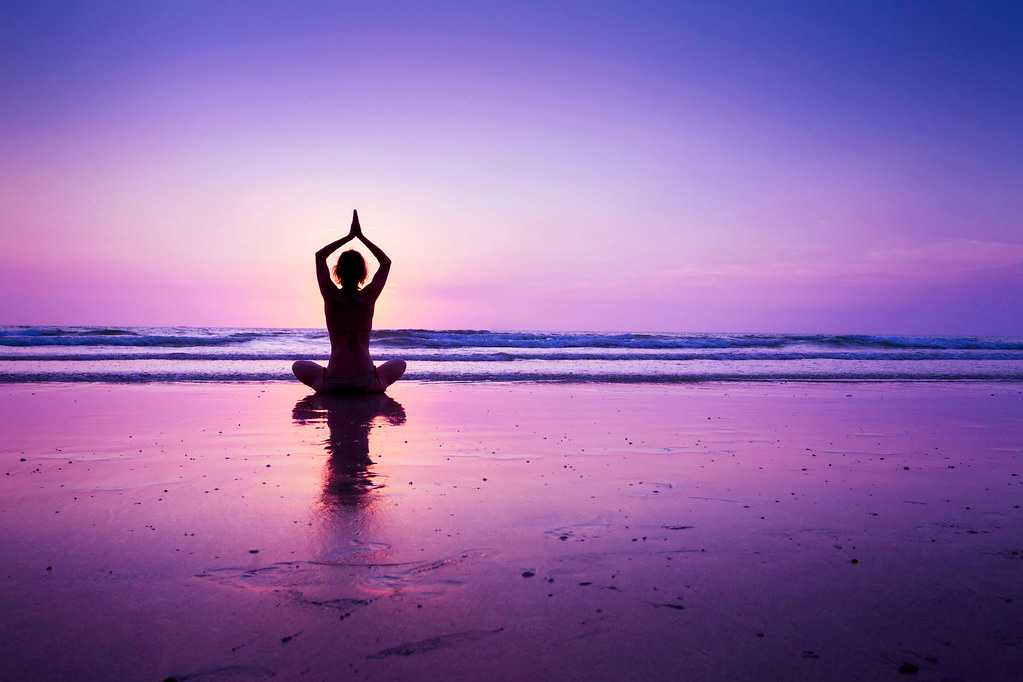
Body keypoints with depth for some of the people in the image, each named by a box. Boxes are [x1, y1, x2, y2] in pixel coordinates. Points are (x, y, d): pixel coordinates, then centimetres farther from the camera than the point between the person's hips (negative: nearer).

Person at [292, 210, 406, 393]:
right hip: (368, 384, 0)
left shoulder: (331, 296, -4)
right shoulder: (369, 297, -4)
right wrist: (360, 236, 11)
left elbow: (320, 255, 10)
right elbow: (386, 262, 12)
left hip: (332, 383, 0)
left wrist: (349, 236, 10)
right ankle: (376, 384, 17)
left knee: (299, 366, 30)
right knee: (399, 364, 30)